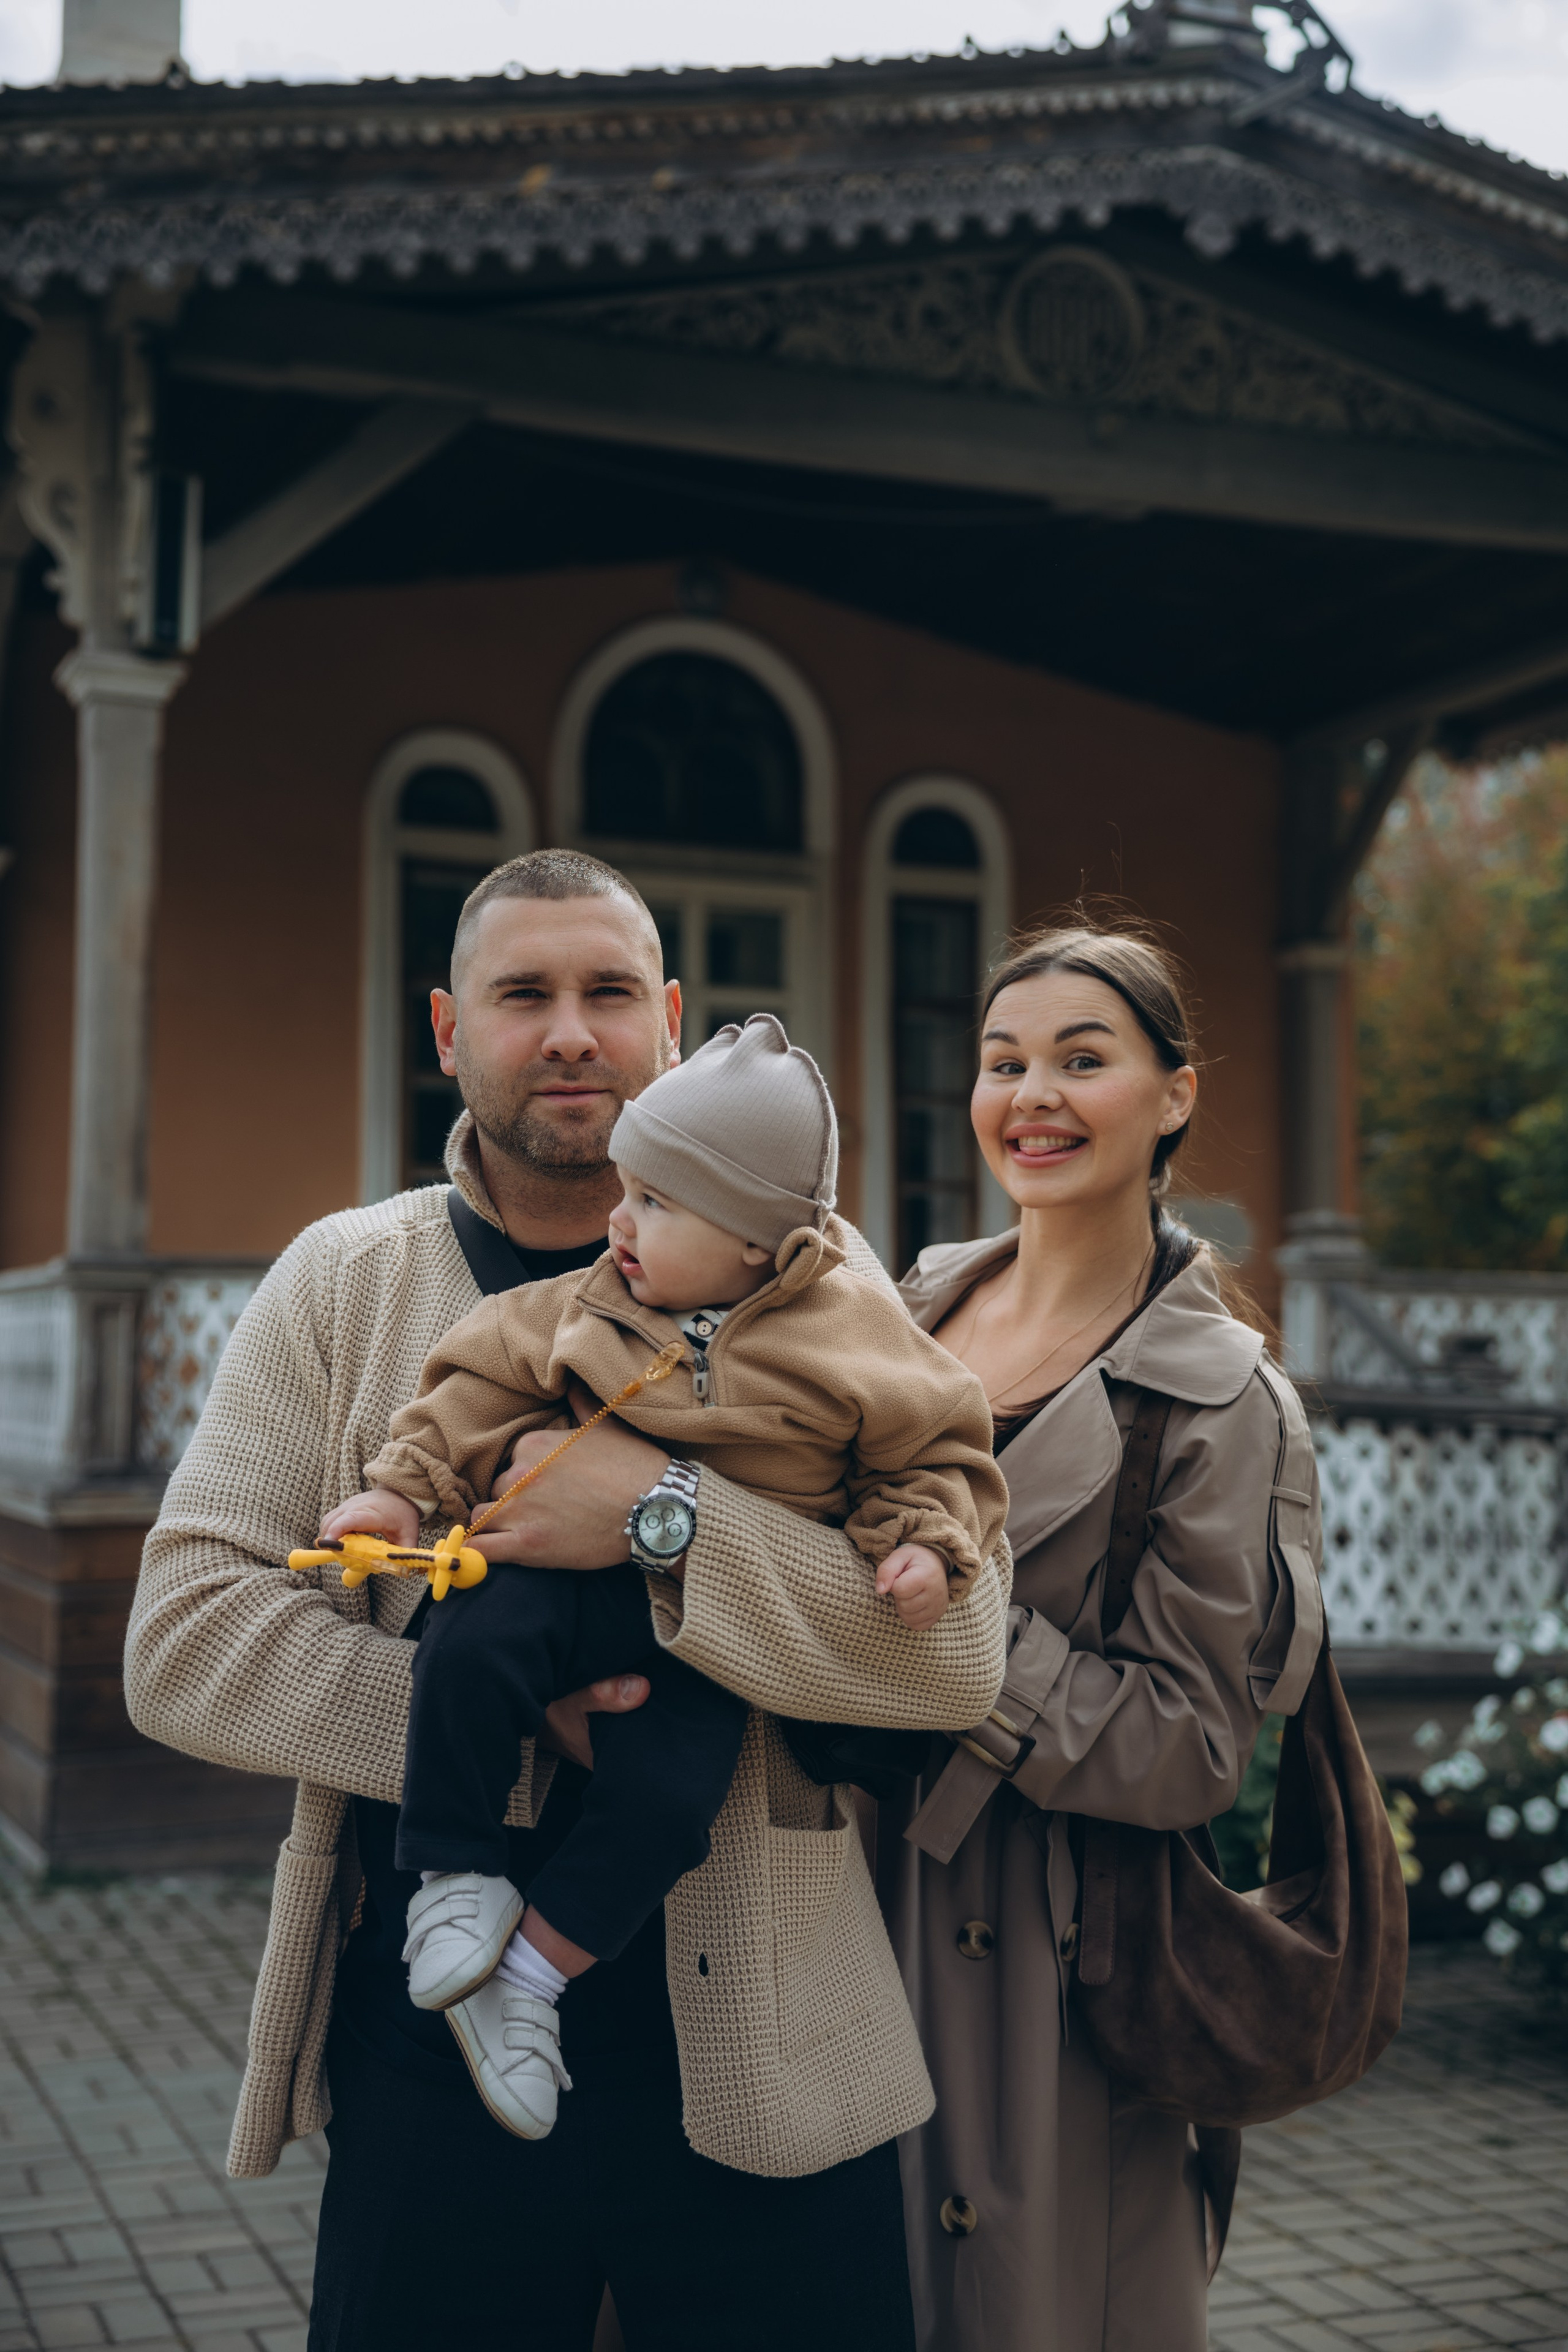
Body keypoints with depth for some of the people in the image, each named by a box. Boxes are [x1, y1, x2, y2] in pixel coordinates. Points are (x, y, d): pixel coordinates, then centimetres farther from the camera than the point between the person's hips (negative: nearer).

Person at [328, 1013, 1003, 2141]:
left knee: (667, 1791, -21)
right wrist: (403, 1489, 2)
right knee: (473, 1645, -27)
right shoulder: (594, 1304, 4)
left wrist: (921, 1542, -12)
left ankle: (530, 1976, -1)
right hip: (575, 1571, 2)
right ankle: (457, 1877, -8)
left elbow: (937, 1452, 5)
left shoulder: (853, 1341, -4)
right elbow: (487, 1384, 10)